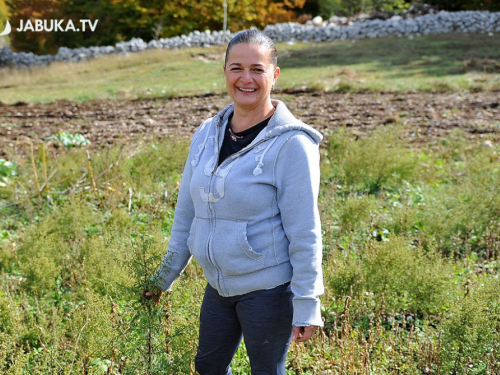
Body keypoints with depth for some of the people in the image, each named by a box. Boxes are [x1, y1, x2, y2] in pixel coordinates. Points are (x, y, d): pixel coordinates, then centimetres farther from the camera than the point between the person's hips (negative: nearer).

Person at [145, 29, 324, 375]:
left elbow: (304, 232, -16)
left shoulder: (291, 144, -16)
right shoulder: (207, 135, 2)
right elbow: (187, 211, 11)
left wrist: (307, 303, -16)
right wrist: (166, 275, 17)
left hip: (268, 288, -6)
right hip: (220, 285, 6)